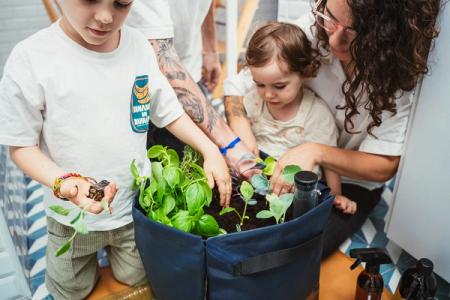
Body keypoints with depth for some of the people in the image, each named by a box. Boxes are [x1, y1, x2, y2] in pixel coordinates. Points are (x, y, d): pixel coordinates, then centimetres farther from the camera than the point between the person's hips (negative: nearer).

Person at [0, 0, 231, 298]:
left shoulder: (139, 46, -9)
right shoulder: (31, 59, -20)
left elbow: (170, 113, 0)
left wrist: (211, 150, -13)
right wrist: (64, 181, -30)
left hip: (137, 204, 2)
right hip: (74, 215, -2)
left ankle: (112, 248, 50)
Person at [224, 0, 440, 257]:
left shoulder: (401, 73, -23)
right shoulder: (310, 31, -21)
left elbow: (384, 166, -17)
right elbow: (239, 86, -13)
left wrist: (316, 152, -32)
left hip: (349, 184, -2)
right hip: (286, 163, 2)